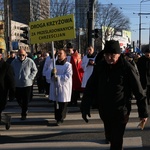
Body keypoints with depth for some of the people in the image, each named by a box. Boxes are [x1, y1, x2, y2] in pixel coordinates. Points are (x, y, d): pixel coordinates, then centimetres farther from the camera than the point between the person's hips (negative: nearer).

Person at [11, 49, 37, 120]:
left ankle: (24, 114, 14)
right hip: (17, 84, 3)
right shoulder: (14, 62, 1)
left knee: (25, 101, 2)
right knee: (18, 99, 13)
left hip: (27, 84, -3)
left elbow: (35, 70, 4)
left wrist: (30, 78, -6)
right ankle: (24, 109, 40)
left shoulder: (30, 61, -6)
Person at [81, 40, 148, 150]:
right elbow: (90, 87, -1)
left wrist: (143, 112, -6)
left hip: (120, 111, -4)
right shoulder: (100, 66, -5)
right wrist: (85, 107, -6)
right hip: (104, 110, 4)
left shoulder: (128, 68, -16)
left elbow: (139, 92, -10)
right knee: (109, 132, 26)